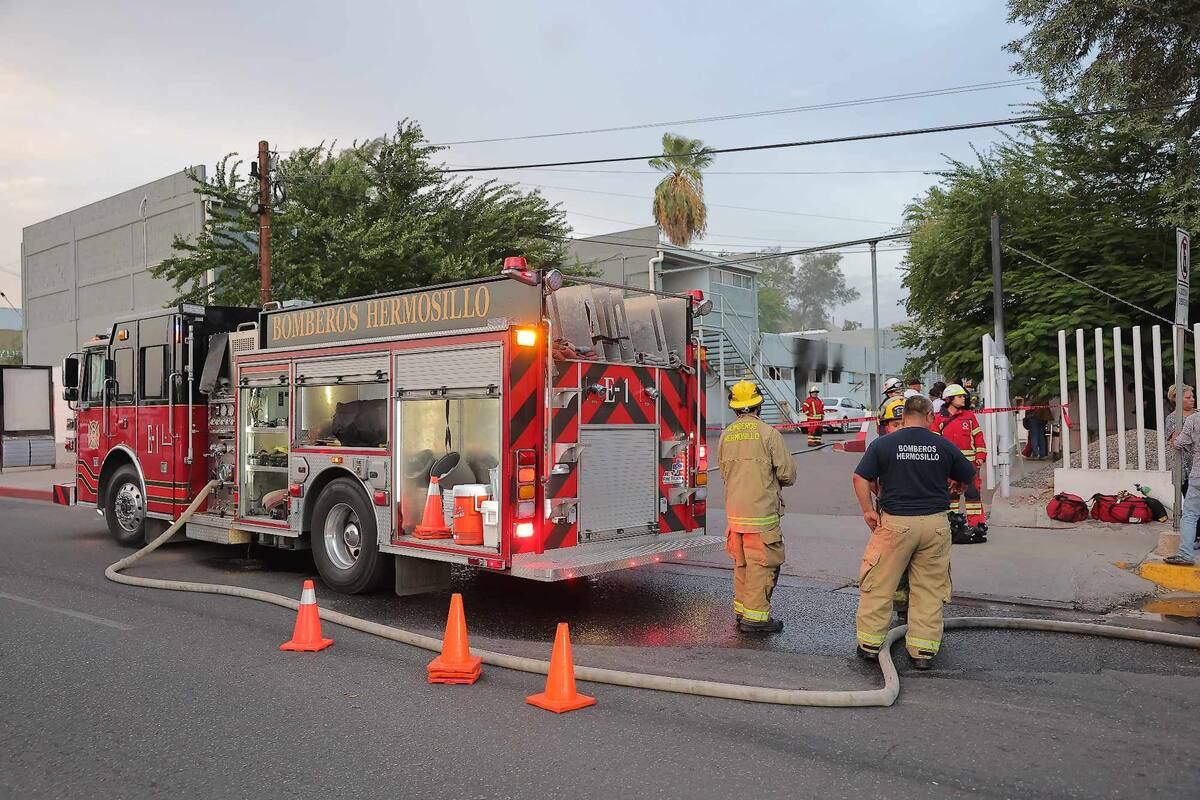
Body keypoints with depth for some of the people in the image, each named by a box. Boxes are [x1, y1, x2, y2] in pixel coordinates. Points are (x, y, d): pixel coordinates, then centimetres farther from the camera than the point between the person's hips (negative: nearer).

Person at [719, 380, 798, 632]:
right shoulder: (768, 433, -11)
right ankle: (755, 616, 2)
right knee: (762, 564, 0)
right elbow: (788, 473, -7)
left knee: (741, 563, 17)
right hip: (761, 512, -6)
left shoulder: (726, 435, 6)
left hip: (734, 512, 6)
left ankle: (741, 609, 25)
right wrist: (775, 480, 14)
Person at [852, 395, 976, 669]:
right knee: (929, 589, 11)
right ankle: (923, 650, 15)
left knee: (879, 584, 10)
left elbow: (860, 478, -7)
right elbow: (969, 476, 13)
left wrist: (868, 511, 0)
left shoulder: (883, 443, -3)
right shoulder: (944, 445, 0)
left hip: (895, 522, -1)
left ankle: (870, 643, 16)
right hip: (935, 522, 1)